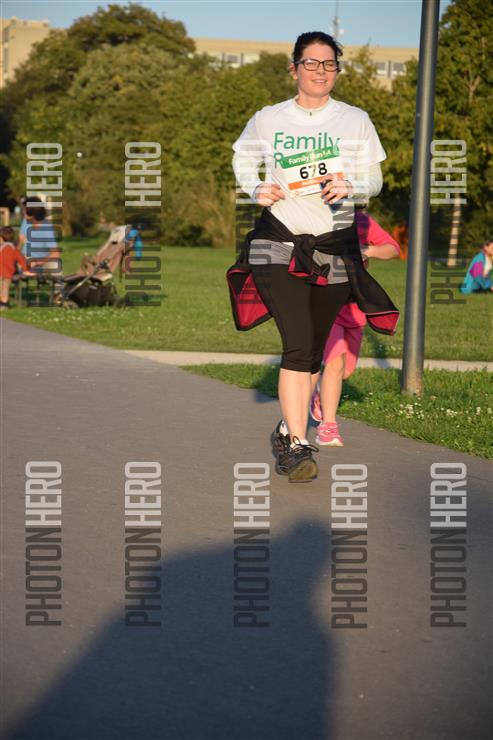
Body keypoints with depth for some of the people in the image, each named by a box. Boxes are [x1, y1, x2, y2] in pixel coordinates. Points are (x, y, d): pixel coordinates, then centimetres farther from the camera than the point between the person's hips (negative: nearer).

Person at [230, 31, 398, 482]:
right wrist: (256, 188, -1)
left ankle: (289, 430, 29)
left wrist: (350, 187, -17)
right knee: (298, 345, -16)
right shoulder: (268, 120, 4)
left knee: (313, 350, 9)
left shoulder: (355, 120, 5)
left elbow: (374, 178, 6)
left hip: (334, 247, 2)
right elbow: (243, 161, 20)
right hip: (279, 243, -2)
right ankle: (298, 446, -13)